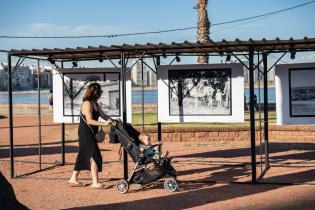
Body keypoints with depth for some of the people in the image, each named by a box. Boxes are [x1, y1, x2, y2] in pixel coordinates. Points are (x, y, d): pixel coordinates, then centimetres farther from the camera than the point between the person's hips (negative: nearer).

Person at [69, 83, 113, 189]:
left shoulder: (95, 104, 12)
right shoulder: (87, 103, -17)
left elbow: (102, 114, 14)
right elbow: (89, 121, -23)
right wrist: (104, 123, -27)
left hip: (90, 133, 10)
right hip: (85, 133, -10)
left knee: (84, 156, 14)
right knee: (94, 156, -10)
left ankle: (73, 179, 23)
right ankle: (95, 182, -10)